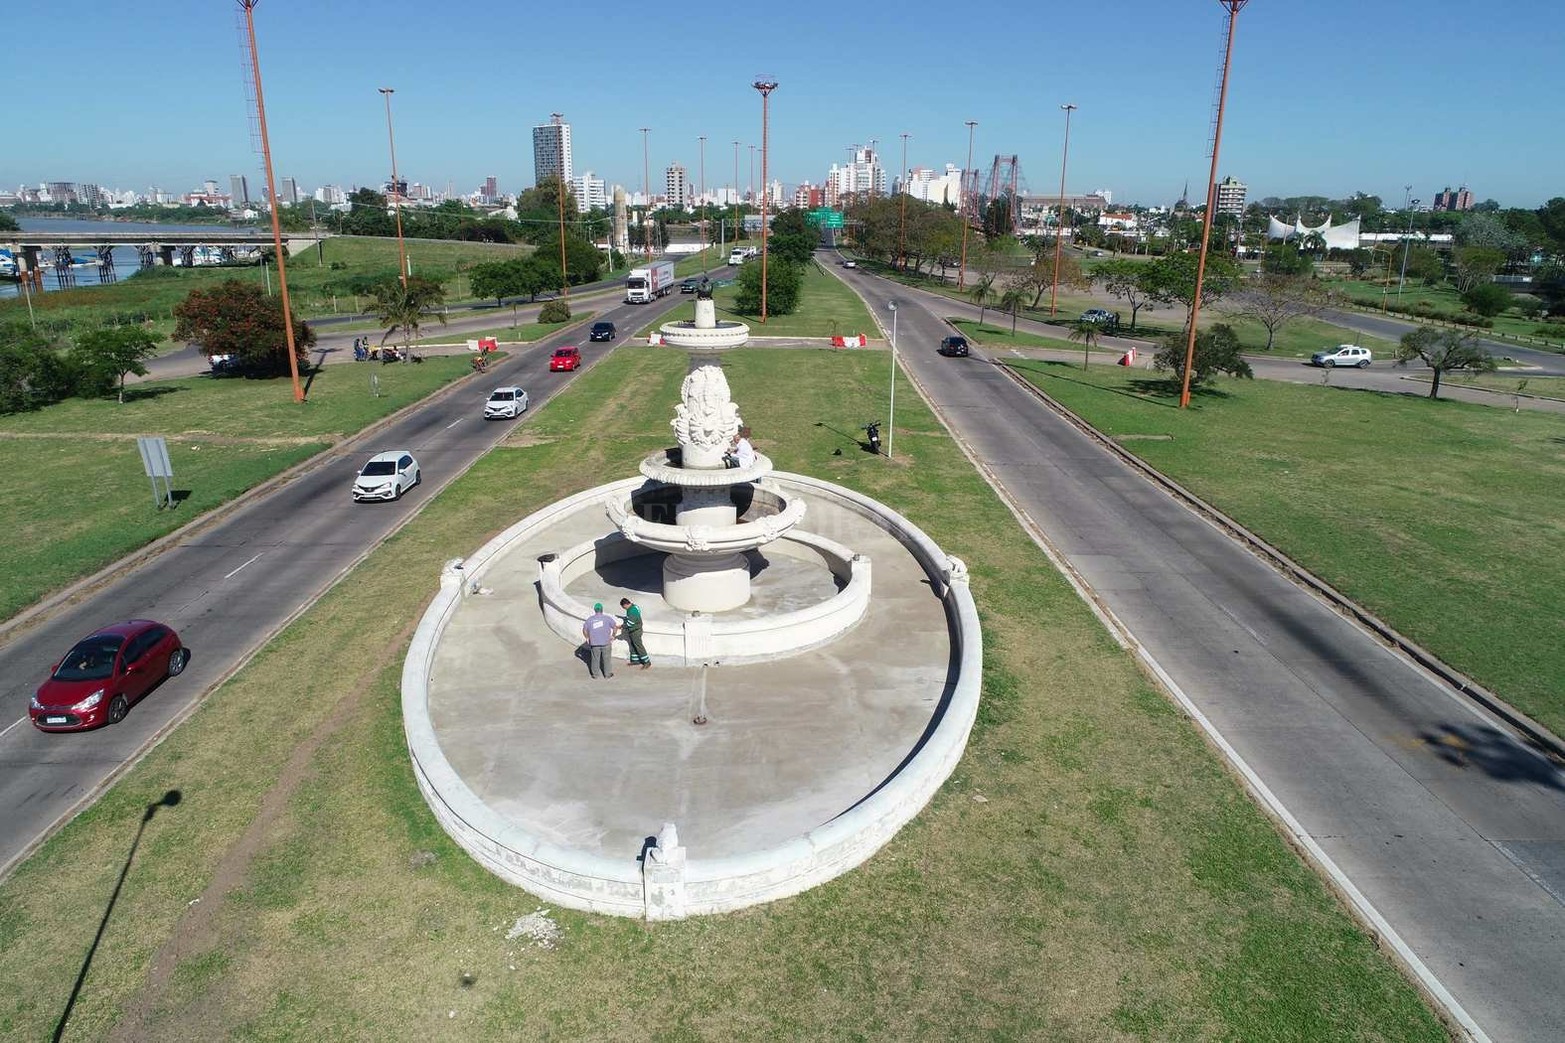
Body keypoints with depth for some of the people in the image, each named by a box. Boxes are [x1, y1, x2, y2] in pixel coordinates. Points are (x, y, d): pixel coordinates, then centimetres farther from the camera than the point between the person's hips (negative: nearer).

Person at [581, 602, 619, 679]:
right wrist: (613, 636, 11)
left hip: (594, 643, 1)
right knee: (607, 659, 10)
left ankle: (595, 674, 19)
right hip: (606, 643, -1)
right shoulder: (607, 618, -4)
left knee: (595, 659, 13)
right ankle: (608, 674, 17)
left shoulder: (590, 619, 2)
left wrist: (588, 638, 20)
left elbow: (584, 630, 7)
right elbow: (615, 627, -2)